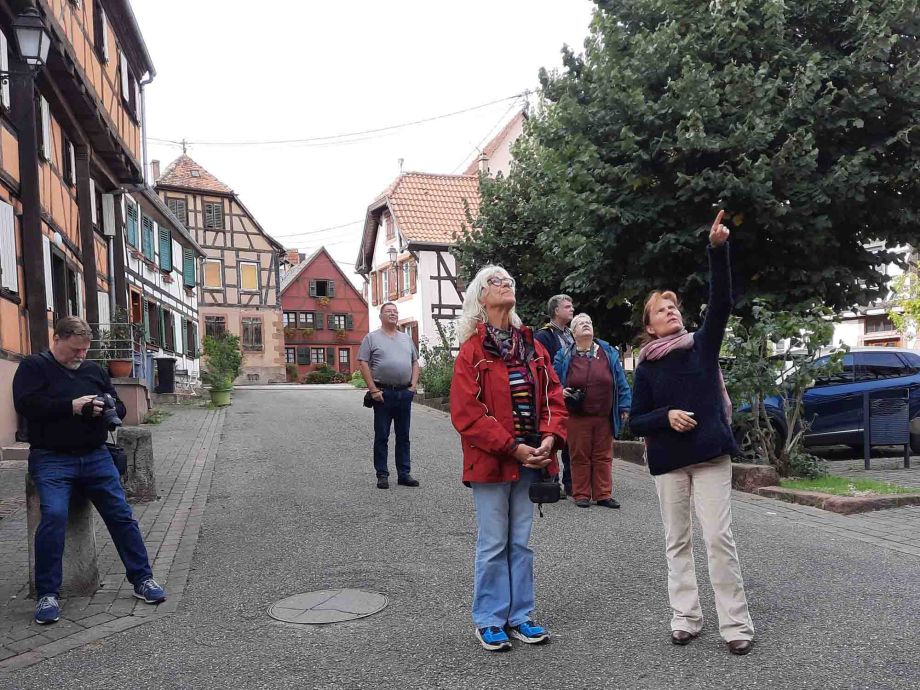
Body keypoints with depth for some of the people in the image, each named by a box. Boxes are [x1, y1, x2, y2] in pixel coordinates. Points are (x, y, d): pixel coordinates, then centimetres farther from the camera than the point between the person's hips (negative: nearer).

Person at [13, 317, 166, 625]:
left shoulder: (93, 369, 16)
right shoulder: (33, 366, 4)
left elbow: (119, 406, 19)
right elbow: (25, 404, -12)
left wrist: (106, 409, -4)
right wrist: (72, 406, -16)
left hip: (95, 456, 4)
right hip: (52, 459, -4)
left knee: (121, 514, -1)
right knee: (54, 515, -22)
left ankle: (142, 579, 9)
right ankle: (48, 594, -8)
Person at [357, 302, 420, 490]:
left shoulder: (406, 338, 16)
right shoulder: (372, 337, 1)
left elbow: (415, 362, 18)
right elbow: (363, 363, -5)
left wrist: (413, 386, 5)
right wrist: (373, 390, -12)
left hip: (405, 393, 4)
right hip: (383, 393, -4)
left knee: (403, 436, 9)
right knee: (381, 436, 1)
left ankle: (404, 474, 16)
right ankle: (382, 475, 9)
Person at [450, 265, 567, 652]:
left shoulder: (532, 345, 9)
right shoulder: (472, 351, -7)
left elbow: (553, 397, 7)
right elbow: (467, 414, -14)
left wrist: (550, 438, -10)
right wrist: (512, 447, -17)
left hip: (531, 459, 5)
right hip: (491, 460, -5)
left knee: (521, 543, 14)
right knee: (494, 544, 5)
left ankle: (519, 617, 27)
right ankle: (489, 621, 21)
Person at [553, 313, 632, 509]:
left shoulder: (609, 353, 7)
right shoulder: (564, 356, 3)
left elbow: (621, 382, 7)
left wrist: (624, 406, 3)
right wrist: (561, 391, -11)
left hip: (604, 417, 2)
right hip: (577, 417, -1)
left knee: (604, 456, 7)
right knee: (580, 457, 4)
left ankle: (604, 494, 15)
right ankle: (581, 495, 13)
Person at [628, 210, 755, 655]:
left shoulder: (703, 345, 3)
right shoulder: (646, 368, 3)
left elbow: (721, 303, -13)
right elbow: (635, 421, 4)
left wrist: (718, 249, -24)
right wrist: (666, 416, -17)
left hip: (710, 454, -1)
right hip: (668, 461, 2)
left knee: (718, 538, -4)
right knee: (677, 541, 9)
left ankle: (736, 623, 5)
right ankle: (685, 617, 19)